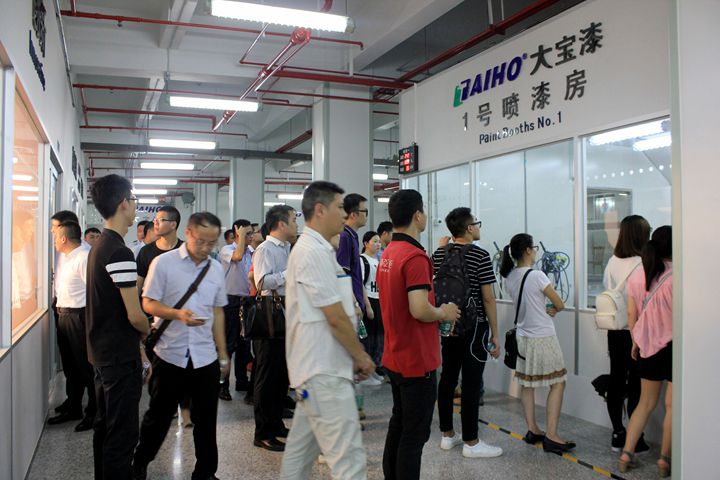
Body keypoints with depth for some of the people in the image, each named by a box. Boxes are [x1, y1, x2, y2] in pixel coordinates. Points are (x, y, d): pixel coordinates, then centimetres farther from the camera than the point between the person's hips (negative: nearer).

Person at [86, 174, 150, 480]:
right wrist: (147, 332, 1)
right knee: (122, 434, -1)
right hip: (121, 357, -10)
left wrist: (138, 351, 16)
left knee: (105, 426, 20)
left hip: (102, 352, 10)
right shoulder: (120, 252, -21)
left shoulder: (99, 246, 10)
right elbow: (134, 315, -22)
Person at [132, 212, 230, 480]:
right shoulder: (164, 262, -6)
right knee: (159, 415, 13)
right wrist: (177, 314, -23)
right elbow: (148, 304, -5)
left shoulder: (216, 269, 6)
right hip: (170, 354, -3)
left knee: (206, 420, 10)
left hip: (206, 357, 3)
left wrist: (223, 354, 12)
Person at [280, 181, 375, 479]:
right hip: (325, 372, -10)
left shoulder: (312, 249, 16)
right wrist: (362, 356, -4)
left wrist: (353, 356, 16)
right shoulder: (314, 252, -16)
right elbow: (336, 318, -18)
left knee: (301, 449, 19)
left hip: (315, 369, 10)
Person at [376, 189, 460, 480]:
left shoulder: (387, 254, 9)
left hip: (395, 358, 9)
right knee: (415, 434, 1)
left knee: (398, 424, 20)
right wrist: (444, 314, -10)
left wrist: (438, 312, 15)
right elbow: (420, 310, -29)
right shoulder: (415, 256, -20)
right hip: (417, 361, -9)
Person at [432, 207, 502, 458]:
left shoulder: (438, 254, 6)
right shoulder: (480, 255, -11)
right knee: (471, 384, 0)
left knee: (447, 378, 12)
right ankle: (471, 443, 8)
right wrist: (495, 334, -6)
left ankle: (447, 435, 23)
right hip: (473, 327, -6)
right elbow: (488, 298, -12)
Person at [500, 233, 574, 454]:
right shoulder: (536, 276, -18)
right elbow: (560, 305, -7)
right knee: (557, 384, 3)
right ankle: (551, 436, 1)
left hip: (523, 336, 7)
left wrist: (544, 310, 7)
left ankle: (532, 430, 21)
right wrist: (553, 309, 12)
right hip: (543, 338, -7)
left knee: (527, 384, 14)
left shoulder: (509, 278, 2)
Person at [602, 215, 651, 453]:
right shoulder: (643, 264, -17)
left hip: (614, 331, 6)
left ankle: (617, 434, 23)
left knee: (616, 380, 13)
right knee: (637, 385, 4)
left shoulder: (613, 262, 1)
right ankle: (635, 440, 12)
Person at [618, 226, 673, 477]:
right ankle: (665, 460, 18)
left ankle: (626, 454, 16)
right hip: (673, 346, -5)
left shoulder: (637, 275, 1)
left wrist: (635, 342, 17)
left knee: (645, 403, 17)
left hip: (647, 346, 5)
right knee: (672, 406, 8)